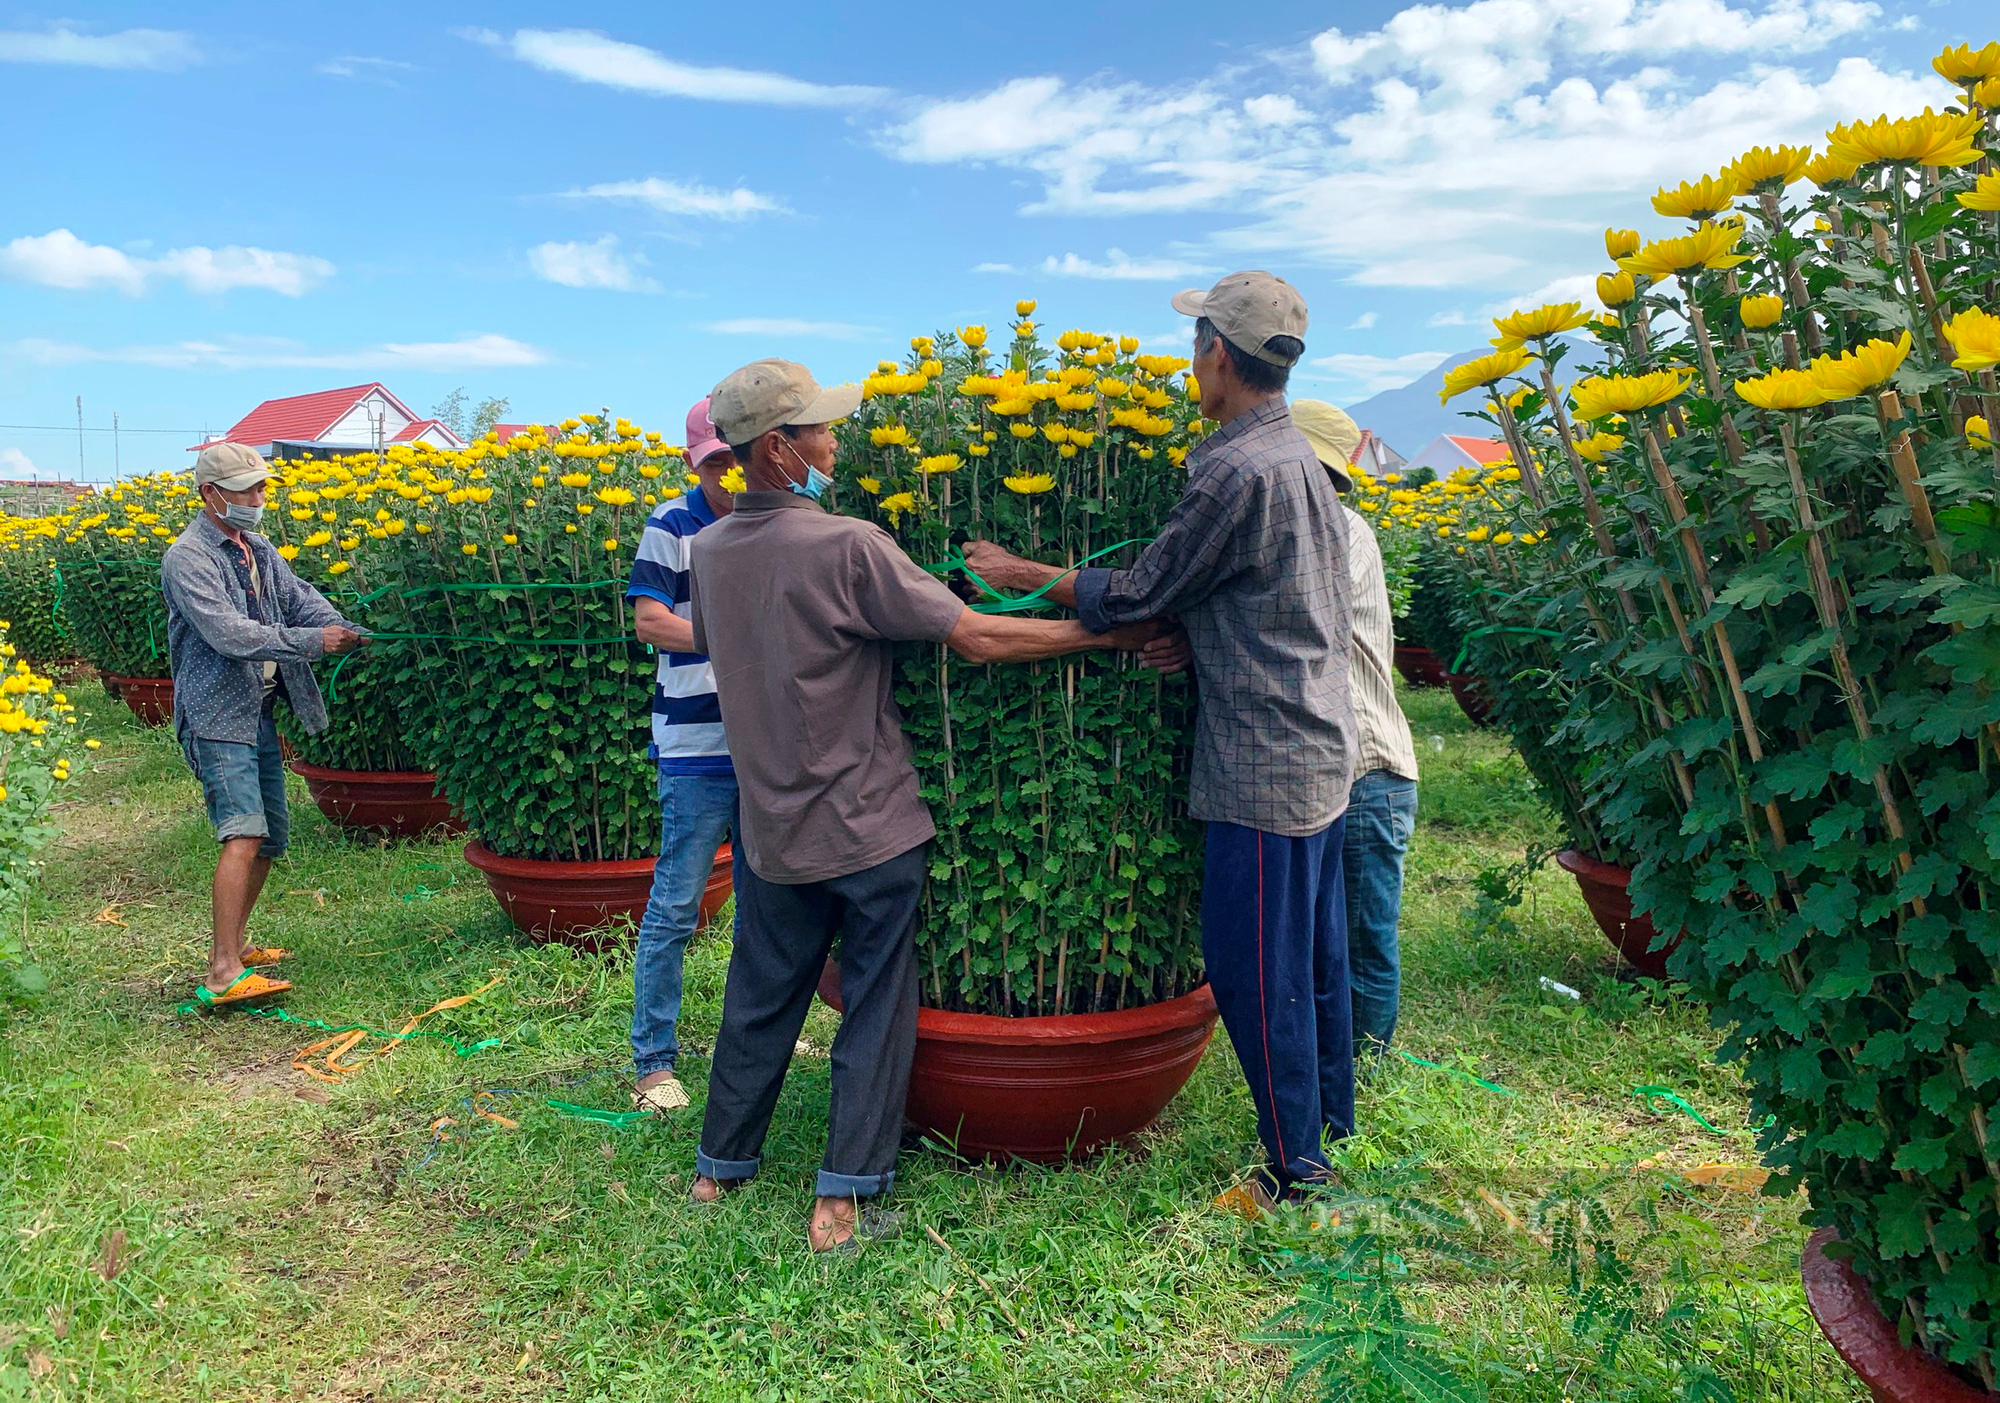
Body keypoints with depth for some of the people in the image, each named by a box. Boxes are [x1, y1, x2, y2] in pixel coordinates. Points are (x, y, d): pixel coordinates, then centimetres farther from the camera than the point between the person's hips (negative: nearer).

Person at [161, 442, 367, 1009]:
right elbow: (229, 632, -22)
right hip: (218, 718, -9)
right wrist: (311, 642, -25)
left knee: (270, 838, 13)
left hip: (261, 714, 9)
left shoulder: (259, 550, 15)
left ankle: (235, 942, 29)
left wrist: (347, 631, -15)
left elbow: (302, 598, 4)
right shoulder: (187, 557, -12)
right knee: (243, 835, -19)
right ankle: (223, 974, -20)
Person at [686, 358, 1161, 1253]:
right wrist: (1109, 633, -10)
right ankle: (843, 1202, 13)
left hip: (771, 832, 6)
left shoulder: (709, 552, 1)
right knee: (875, 1011, 8)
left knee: (759, 1000, 20)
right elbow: (979, 640, -19)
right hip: (868, 828, -6)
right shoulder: (848, 548, -19)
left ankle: (720, 1167, 34)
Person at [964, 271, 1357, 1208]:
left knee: (1255, 968, 1)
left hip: (1263, 762, -10)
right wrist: (1204, 638, 4)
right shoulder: (1302, 462, 13)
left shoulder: (1238, 471, -19)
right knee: (1312, 955, 19)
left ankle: (1294, 1170, 12)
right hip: (1321, 751, 10)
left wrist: (1023, 574, -1)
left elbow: (1136, 593, -13)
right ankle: (1330, 1122, 34)